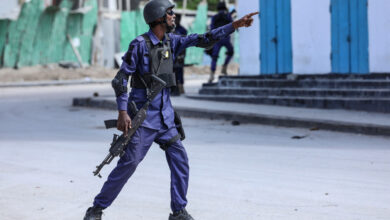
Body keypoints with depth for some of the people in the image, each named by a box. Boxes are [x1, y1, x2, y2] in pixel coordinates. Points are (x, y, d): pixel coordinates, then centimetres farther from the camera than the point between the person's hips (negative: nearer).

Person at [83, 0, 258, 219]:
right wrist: (123, 113, -17)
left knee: (180, 160, 1)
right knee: (129, 162, -8)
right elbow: (121, 79, -10)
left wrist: (235, 25, 0)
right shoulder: (140, 44, -10)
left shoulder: (171, 42, 9)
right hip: (143, 115, -7)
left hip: (165, 116, 7)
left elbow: (203, 40, 7)